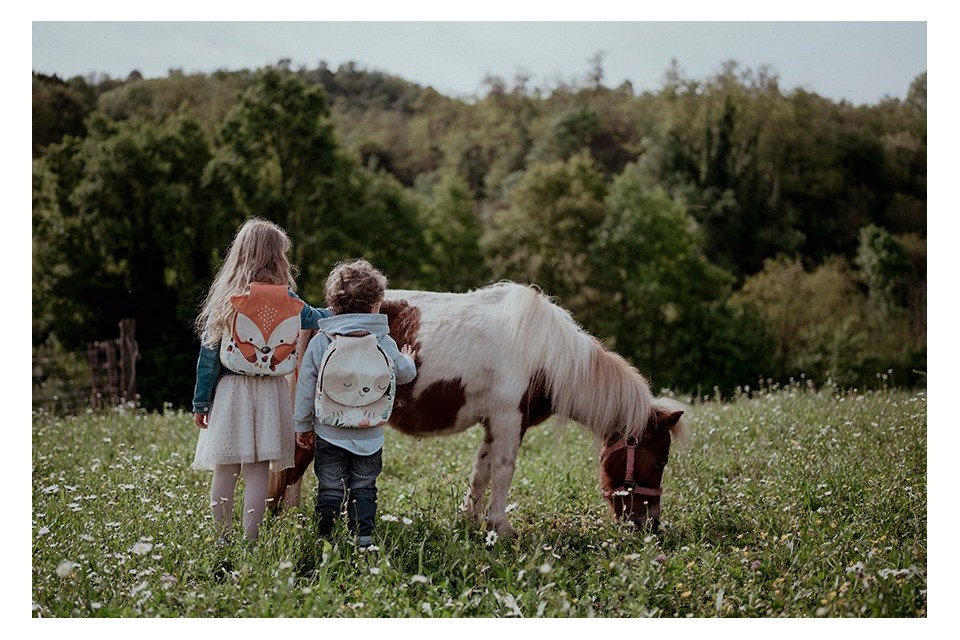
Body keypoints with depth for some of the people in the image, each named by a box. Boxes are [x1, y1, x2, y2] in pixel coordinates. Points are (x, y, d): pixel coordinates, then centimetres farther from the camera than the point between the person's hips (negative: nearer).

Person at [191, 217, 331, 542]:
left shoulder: (224, 297, 2)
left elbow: (209, 350, 2)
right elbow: (313, 319, 15)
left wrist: (201, 401, 6)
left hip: (229, 391, 2)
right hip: (268, 392, -2)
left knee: (224, 470, 7)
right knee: (257, 471, 2)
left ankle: (222, 539, 14)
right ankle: (250, 540, 3)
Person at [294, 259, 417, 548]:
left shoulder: (319, 342, -6)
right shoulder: (384, 343, -7)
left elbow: (306, 387, -2)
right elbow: (404, 374, 10)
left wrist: (303, 425, 9)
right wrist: (409, 361, 34)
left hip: (329, 432, 0)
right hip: (369, 435, 0)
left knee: (330, 489, 8)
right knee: (363, 488, 12)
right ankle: (363, 538, 9)